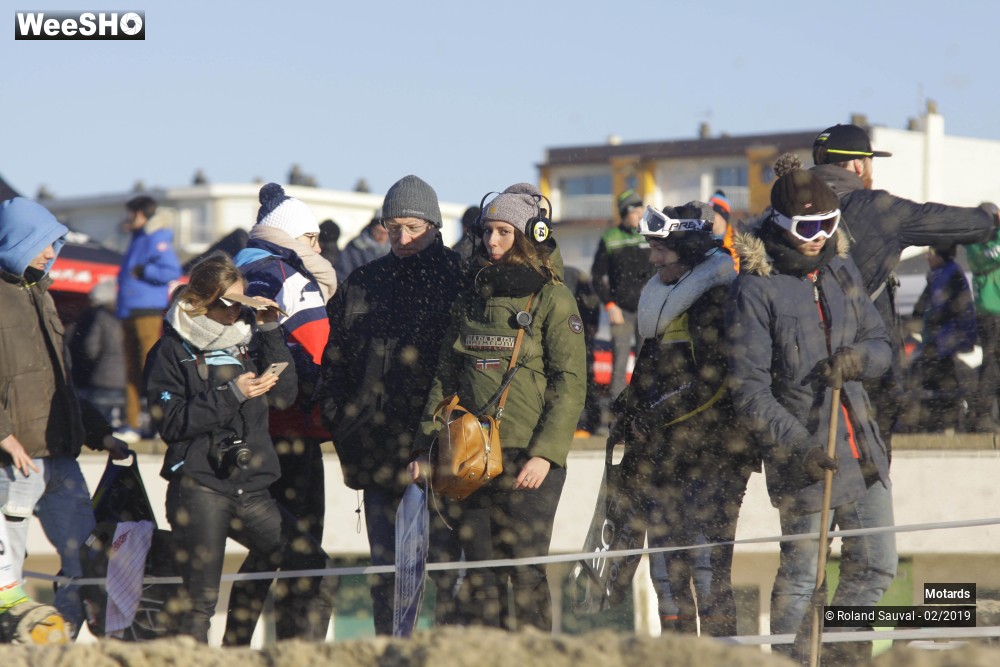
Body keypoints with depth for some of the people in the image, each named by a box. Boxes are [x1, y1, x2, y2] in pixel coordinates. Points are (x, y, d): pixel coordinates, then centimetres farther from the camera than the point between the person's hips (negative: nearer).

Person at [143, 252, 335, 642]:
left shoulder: (247, 339, 14)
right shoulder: (171, 351, 0)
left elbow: (285, 395, 4)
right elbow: (171, 423, -10)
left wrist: (269, 331, -1)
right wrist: (231, 395, -14)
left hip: (251, 489, 5)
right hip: (198, 489, -5)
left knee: (316, 573, 2)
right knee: (200, 600, -6)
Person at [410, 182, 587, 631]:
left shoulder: (551, 299, -1)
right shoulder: (471, 299, 16)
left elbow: (571, 384, -7)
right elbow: (446, 377, 19)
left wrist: (544, 453, -15)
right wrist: (427, 446, 10)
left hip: (527, 460, -5)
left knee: (524, 574, -7)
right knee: (478, 577, 3)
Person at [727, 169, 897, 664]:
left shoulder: (840, 270, 10)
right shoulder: (754, 289, -10)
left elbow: (880, 344, 14)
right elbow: (749, 389, -13)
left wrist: (857, 358, -10)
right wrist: (798, 445, -22)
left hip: (860, 444, 6)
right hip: (802, 454, -6)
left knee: (876, 566, 11)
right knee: (800, 574, -2)